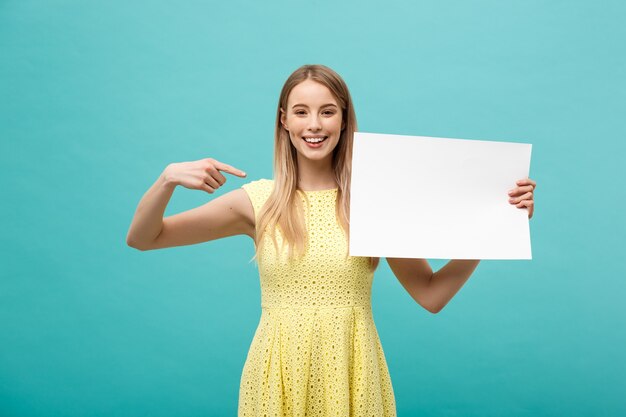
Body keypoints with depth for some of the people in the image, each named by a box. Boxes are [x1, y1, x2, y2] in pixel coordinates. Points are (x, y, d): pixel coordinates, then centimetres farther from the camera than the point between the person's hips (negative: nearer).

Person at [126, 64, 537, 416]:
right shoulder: (259, 200, -3)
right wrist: (168, 178, -20)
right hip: (279, 373, 0)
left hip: (351, 372, 0)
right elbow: (141, 239, -1)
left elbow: (431, 295, 1)